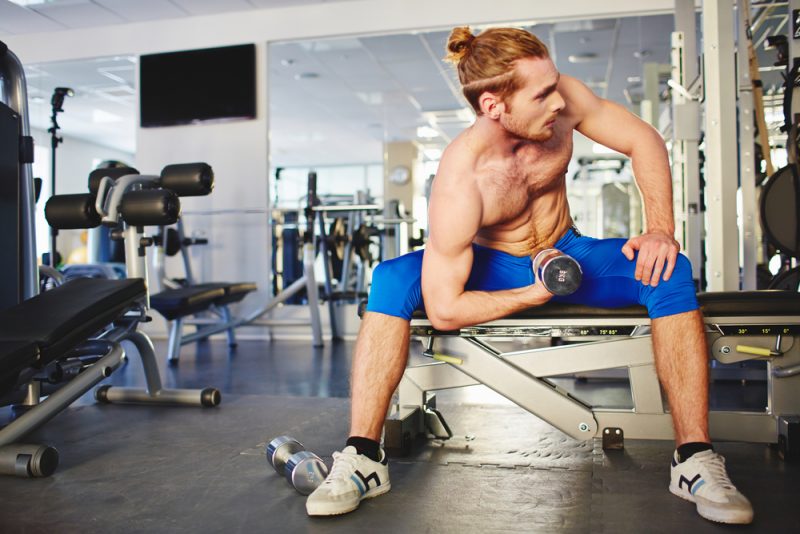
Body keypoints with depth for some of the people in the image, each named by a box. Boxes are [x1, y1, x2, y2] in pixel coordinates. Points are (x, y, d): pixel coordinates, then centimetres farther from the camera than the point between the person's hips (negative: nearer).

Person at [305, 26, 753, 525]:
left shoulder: (561, 99, -22)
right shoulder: (460, 180, -33)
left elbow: (643, 140, -8)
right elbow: (444, 309, -32)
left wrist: (662, 229, -20)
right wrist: (537, 295, -23)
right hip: (495, 268, -3)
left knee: (672, 272, -24)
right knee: (391, 279, -29)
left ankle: (696, 460, -18)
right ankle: (363, 457, -23)